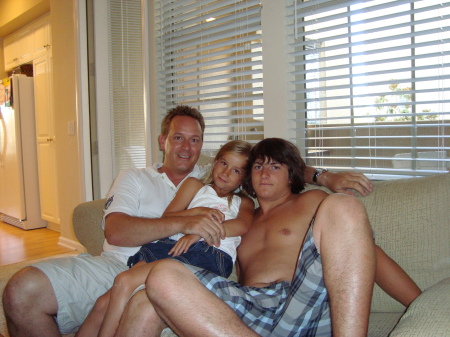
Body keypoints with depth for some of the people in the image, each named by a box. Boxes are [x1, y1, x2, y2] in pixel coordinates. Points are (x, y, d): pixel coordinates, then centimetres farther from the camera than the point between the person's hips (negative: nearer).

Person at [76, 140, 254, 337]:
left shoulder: (244, 202, 25)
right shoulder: (194, 185, 30)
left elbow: (242, 225, 0)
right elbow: (166, 219, 17)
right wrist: (196, 212, -2)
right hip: (170, 245, 4)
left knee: (125, 282, -25)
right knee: (104, 303, -16)